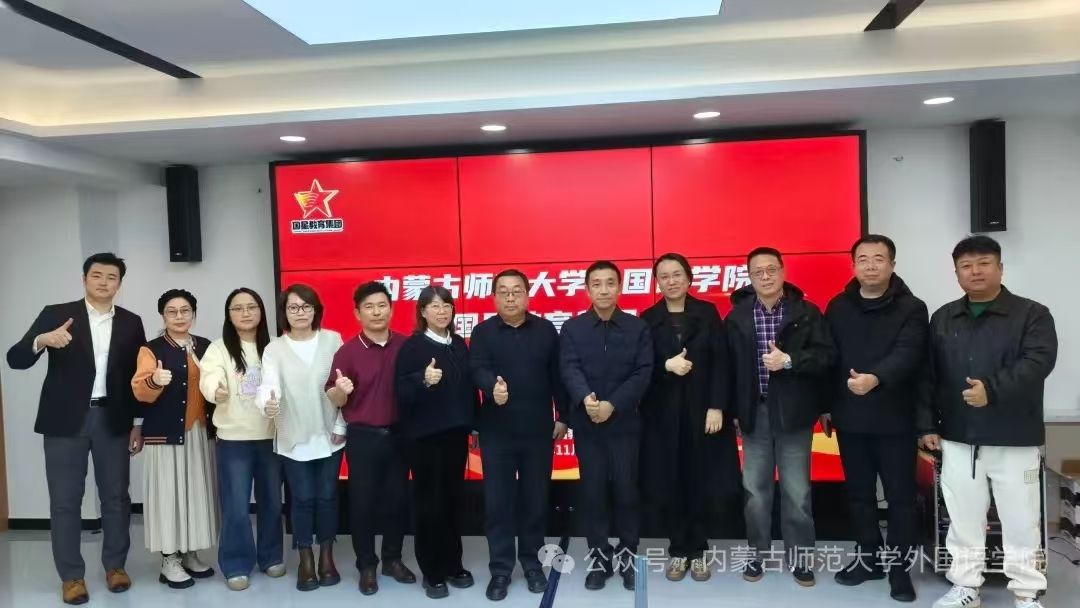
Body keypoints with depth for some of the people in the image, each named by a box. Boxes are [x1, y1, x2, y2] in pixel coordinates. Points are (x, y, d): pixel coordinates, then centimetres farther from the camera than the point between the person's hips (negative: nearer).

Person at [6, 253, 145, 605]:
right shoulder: (56, 314, 0)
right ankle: (71, 576, 15)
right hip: (66, 420, -2)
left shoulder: (131, 323, 6)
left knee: (116, 497, 8)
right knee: (65, 501, 4)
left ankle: (115, 565, 22)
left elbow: (138, 376, 8)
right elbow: (15, 360, -5)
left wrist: (139, 424, 4)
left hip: (113, 420, 2)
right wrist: (41, 340, -27)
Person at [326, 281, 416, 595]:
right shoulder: (348, 351, -7)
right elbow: (333, 400, -5)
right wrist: (340, 389, -27)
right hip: (363, 437, -2)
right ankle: (367, 565, 22)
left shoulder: (405, 345, -2)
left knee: (397, 500, 12)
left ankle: (393, 559, 29)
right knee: (363, 503, 7)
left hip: (399, 435, 2)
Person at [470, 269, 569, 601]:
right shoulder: (482, 332, 0)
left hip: (538, 429, 1)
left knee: (535, 498, 10)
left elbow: (557, 374, 5)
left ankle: (532, 562, 27)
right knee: (497, 501, 4)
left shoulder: (546, 330, 3)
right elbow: (478, 369, -14)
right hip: (496, 431, -1)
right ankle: (500, 569, 16)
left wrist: (563, 416, 5)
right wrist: (493, 387, -36)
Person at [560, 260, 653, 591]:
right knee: (592, 492, 7)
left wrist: (612, 405, -17)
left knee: (626, 490, 5)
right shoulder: (572, 328, 3)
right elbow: (569, 369, -10)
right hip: (586, 424, 1)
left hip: (624, 422, 0)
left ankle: (627, 557, 21)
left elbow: (643, 373, -6)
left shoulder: (638, 327, 2)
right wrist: (585, 398, -30)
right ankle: (599, 558, 20)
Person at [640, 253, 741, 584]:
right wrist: (667, 366, -19)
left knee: (702, 483, 4)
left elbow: (720, 363, -2)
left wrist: (717, 407, -9)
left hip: (702, 410, 0)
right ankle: (678, 551, 19)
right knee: (669, 484, 3)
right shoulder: (648, 320, 3)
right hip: (663, 414, 0)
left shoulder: (707, 313, 3)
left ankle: (698, 551, 20)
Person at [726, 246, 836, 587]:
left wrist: (789, 360, -20)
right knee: (755, 489, 10)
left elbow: (827, 355, -7)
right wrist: (733, 410, 0)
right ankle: (757, 554, 24)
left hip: (792, 413, -1)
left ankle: (800, 558, 19)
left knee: (797, 491, 5)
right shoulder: (737, 316, 3)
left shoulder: (807, 313, -1)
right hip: (755, 413, 2)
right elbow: (729, 365, 2)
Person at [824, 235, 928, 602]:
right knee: (859, 493, 13)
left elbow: (907, 354, -21)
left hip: (894, 419, -3)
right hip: (850, 418, 4)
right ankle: (869, 559, 28)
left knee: (900, 496, 4)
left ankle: (900, 568, 17)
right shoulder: (838, 308, 6)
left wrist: (876, 378, -39)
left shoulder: (911, 308, -5)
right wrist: (827, 406, 9)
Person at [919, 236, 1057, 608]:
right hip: (958, 439, 3)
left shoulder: (1032, 314, -2)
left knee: (1020, 520, 6)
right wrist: (927, 425, 4)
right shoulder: (942, 319, 9)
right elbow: (928, 376, 9)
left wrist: (993, 389, -31)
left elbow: (1037, 362, -18)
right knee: (963, 518, 12)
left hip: (1015, 440, -3)